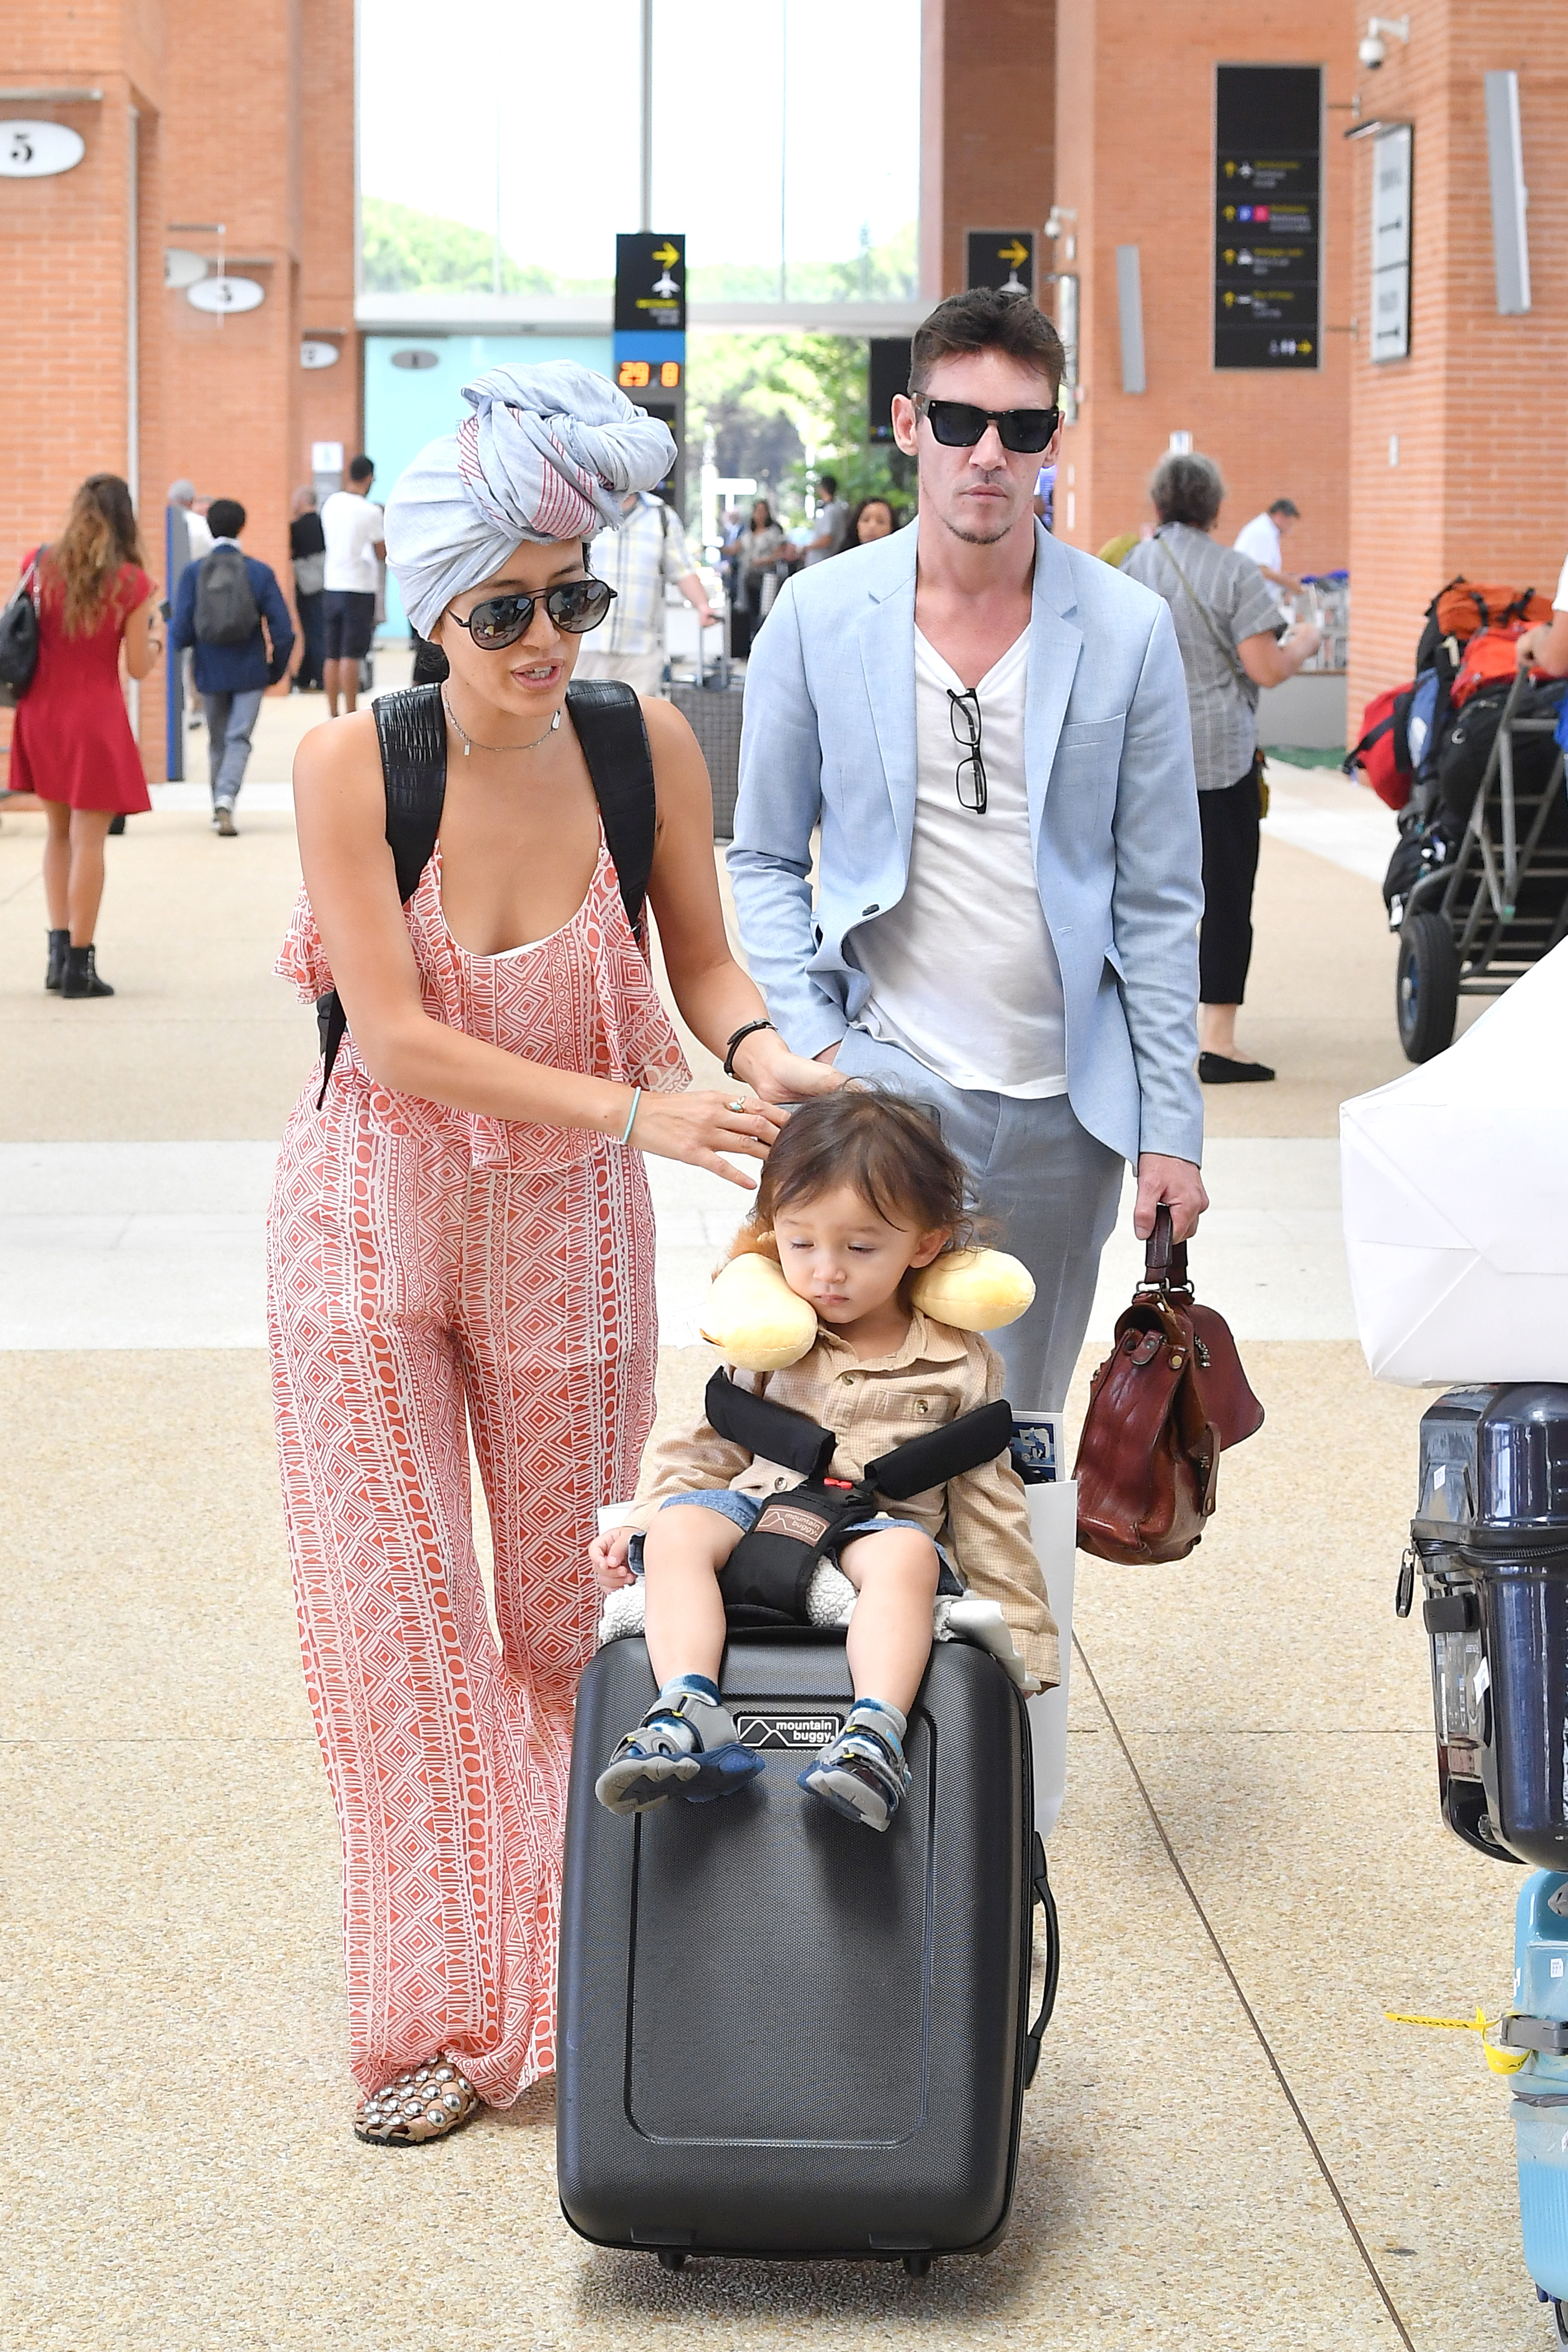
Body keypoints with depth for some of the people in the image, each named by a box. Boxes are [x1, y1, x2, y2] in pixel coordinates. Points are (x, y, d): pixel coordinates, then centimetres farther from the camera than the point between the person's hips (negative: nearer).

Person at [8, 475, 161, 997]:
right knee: (88, 839, 1)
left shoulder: (38, 563, -1)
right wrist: (155, 635, 14)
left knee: (59, 831, 18)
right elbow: (139, 666, -6)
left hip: (41, 713, 4)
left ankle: (58, 951, 12)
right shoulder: (131, 583, -10)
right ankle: (78, 964, 2)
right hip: (95, 718, -4)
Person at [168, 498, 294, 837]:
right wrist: (277, 669, 8)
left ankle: (220, 810, 24)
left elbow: (180, 633, -9)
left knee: (218, 742, 16)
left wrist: (179, 641, 15)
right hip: (250, 673, -1)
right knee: (239, 739, -1)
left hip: (210, 674, 1)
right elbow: (283, 632, -7)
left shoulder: (194, 573, -6)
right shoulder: (261, 573, -6)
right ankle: (226, 799, -24)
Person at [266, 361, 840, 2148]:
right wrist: (636, 1110, -28)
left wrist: (754, 1050, -19)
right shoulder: (352, 763, -18)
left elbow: (700, 959, 3)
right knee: (395, 1607, 2)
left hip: (566, 1228, 2)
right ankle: (433, 2012, 12)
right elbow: (395, 1038, -22)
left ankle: (571, 1980, 28)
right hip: (374, 1215, -2)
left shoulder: (646, 745, -11)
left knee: (567, 1614, 12)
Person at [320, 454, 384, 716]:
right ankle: (351, 716, -5)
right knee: (351, 656, -6)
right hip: (359, 589, -6)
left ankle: (333, 714, 11)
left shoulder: (331, 504, 6)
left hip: (332, 586, 6)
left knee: (332, 656, 8)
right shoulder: (370, 511, -12)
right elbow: (382, 552, -8)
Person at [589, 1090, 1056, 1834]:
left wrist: (1018, 1634, 11)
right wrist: (645, 1519, 2)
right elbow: (713, 1446, 20)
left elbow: (987, 1502, 12)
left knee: (907, 1551, -38)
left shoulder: (959, 1364, 9)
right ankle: (688, 1713, -45)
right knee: (680, 1528, -30)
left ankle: (876, 1735, -54)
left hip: (879, 1529, -2)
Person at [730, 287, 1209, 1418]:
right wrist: (811, 1047, -6)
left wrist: (1173, 1126, 0)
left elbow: (1160, 900, 4)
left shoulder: (1130, 628, 1)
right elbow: (767, 858, 8)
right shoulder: (819, 614, 0)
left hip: (1064, 1101, 2)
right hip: (889, 1063, -2)